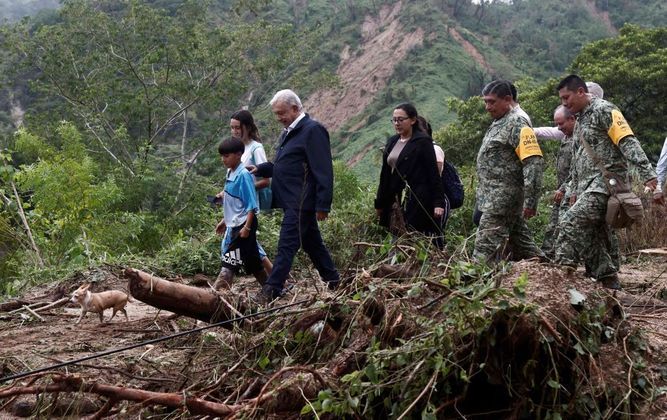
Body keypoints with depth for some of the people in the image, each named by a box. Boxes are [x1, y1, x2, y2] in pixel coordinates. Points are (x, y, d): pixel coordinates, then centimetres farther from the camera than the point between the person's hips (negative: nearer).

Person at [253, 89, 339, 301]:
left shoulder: (313, 130, -13)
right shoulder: (289, 132, 17)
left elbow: (323, 170, -18)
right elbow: (281, 166, 25)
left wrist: (323, 204, -20)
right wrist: (261, 169, 7)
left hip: (301, 202, -10)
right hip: (292, 201, 10)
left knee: (287, 245, -10)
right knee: (312, 243, 16)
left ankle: (272, 290, -9)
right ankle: (333, 281, 26)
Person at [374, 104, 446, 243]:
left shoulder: (422, 142, -5)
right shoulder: (391, 142, 15)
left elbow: (433, 173, -9)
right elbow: (385, 174, 18)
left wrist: (438, 203, -15)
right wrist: (379, 203, 17)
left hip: (418, 201, -6)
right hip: (395, 200, 6)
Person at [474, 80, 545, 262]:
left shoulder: (517, 124, -13)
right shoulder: (498, 123, 17)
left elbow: (533, 163, -20)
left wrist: (530, 201, -23)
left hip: (502, 198, -10)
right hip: (493, 197, 10)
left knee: (486, 247, -11)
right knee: (519, 239, 14)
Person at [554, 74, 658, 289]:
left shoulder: (604, 110, -7)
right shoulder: (580, 120, 21)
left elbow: (628, 142, -17)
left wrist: (648, 174, -25)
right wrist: (574, 191, 24)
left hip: (606, 182, -9)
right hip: (588, 187, 9)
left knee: (571, 221, -24)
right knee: (593, 237, 7)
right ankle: (610, 283, 13)